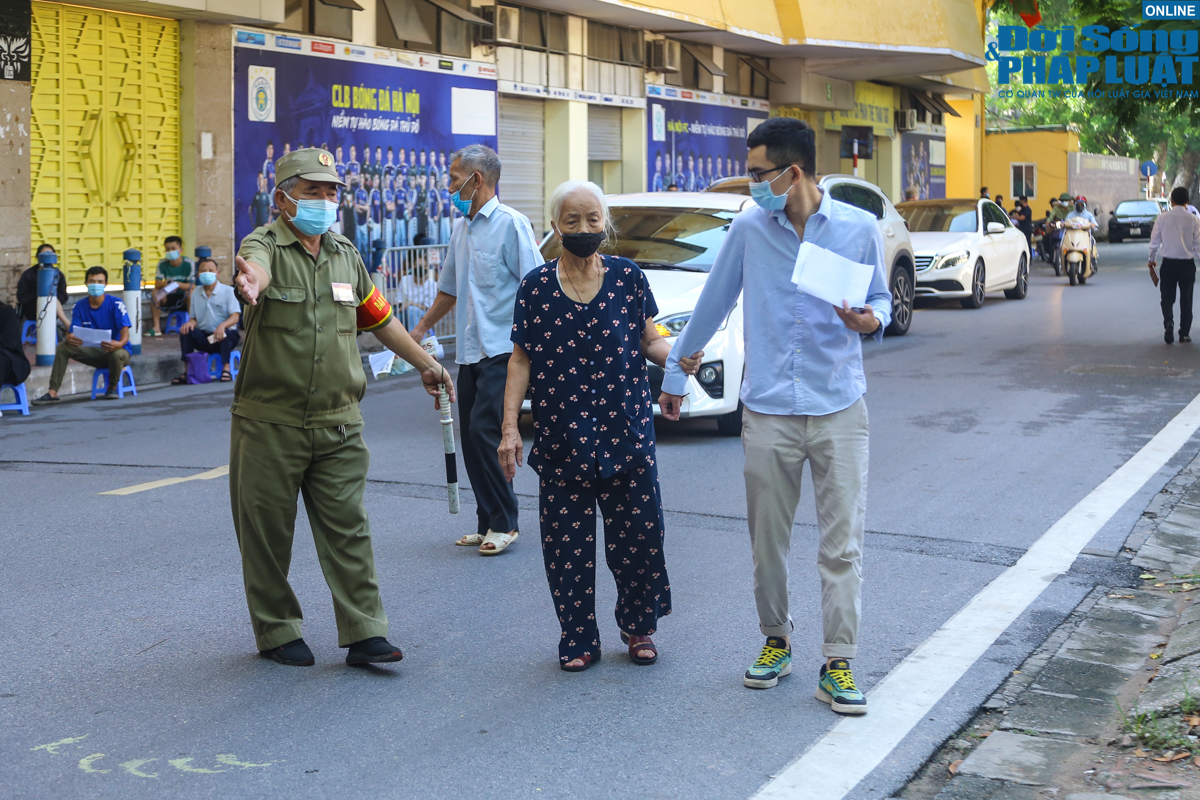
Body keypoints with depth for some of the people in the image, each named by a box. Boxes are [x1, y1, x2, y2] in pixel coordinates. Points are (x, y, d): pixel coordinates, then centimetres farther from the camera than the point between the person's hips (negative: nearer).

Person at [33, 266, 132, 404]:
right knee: (63, 346, -15)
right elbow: (72, 334, -6)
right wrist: (70, 338, -33)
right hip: (94, 351, 4)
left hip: (117, 350, -4)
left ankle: (112, 387, -8)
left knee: (117, 355, -39)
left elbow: (125, 333, -20)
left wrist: (119, 344, -45)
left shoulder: (116, 304, -12)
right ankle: (52, 392, -15)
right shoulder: (79, 307, 1)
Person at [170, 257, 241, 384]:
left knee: (226, 333, -37)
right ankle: (187, 371, -21)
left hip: (225, 338, -4)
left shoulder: (228, 291, -1)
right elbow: (194, 318, 13)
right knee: (186, 331, -23)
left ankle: (226, 369, -30)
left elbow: (235, 316, -10)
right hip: (204, 338, 4)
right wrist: (190, 322, -14)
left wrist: (223, 325, -32)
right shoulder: (196, 294, 12)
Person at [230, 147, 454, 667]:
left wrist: (426, 364, 25)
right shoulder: (266, 246, -6)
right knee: (267, 532, 5)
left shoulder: (345, 255, 13)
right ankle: (276, 632, 19)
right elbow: (256, 266, -33)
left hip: (338, 424, 4)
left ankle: (364, 633, 5)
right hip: (269, 423, -4)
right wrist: (251, 282, -56)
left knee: (348, 528, 1)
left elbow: (380, 318, 24)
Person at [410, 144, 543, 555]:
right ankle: (488, 523, 14)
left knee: (484, 432, -13)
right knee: (471, 439, 6)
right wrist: (421, 329, 32)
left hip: (502, 350, -8)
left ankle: (503, 523, -2)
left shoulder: (511, 224, -9)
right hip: (469, 351, 8)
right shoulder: (461, 228, 16)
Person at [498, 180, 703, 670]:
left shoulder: (628, 278, 4)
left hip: (626, 434, 0)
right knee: (567, 544, 2)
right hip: (561, 440, 0)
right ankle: (579, 642, 16)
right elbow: (521, 360, 4)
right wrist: (510, 427, -2)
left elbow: (650, 341, 8)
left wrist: (676, 355, -15)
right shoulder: (536, 287, 2)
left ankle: (638, 628, 24)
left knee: (636, 536, 4)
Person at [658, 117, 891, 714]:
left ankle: (838, 663, 6)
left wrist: (872, 319, -14)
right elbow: (712, 304, 12)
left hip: (839, 409, -1)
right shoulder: (748, 229, 2)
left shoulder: (859, 228, -1)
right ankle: (776, 641, 27)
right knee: (767, 541, 8)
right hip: (768, 411, 1)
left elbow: (880, 298, 11)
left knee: (842, 544, -1)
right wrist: (676, 372, 18)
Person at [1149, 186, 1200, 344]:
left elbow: (1154, 240, 2)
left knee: (1167, 298, 7)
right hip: (1187, 264, 0)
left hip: (1168, 263, 0)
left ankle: (1168, 322, -19)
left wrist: (1152, 259, 16)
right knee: (1186, 300, 11)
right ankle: (1184, 333, 13)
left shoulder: (1163, 217, -4)